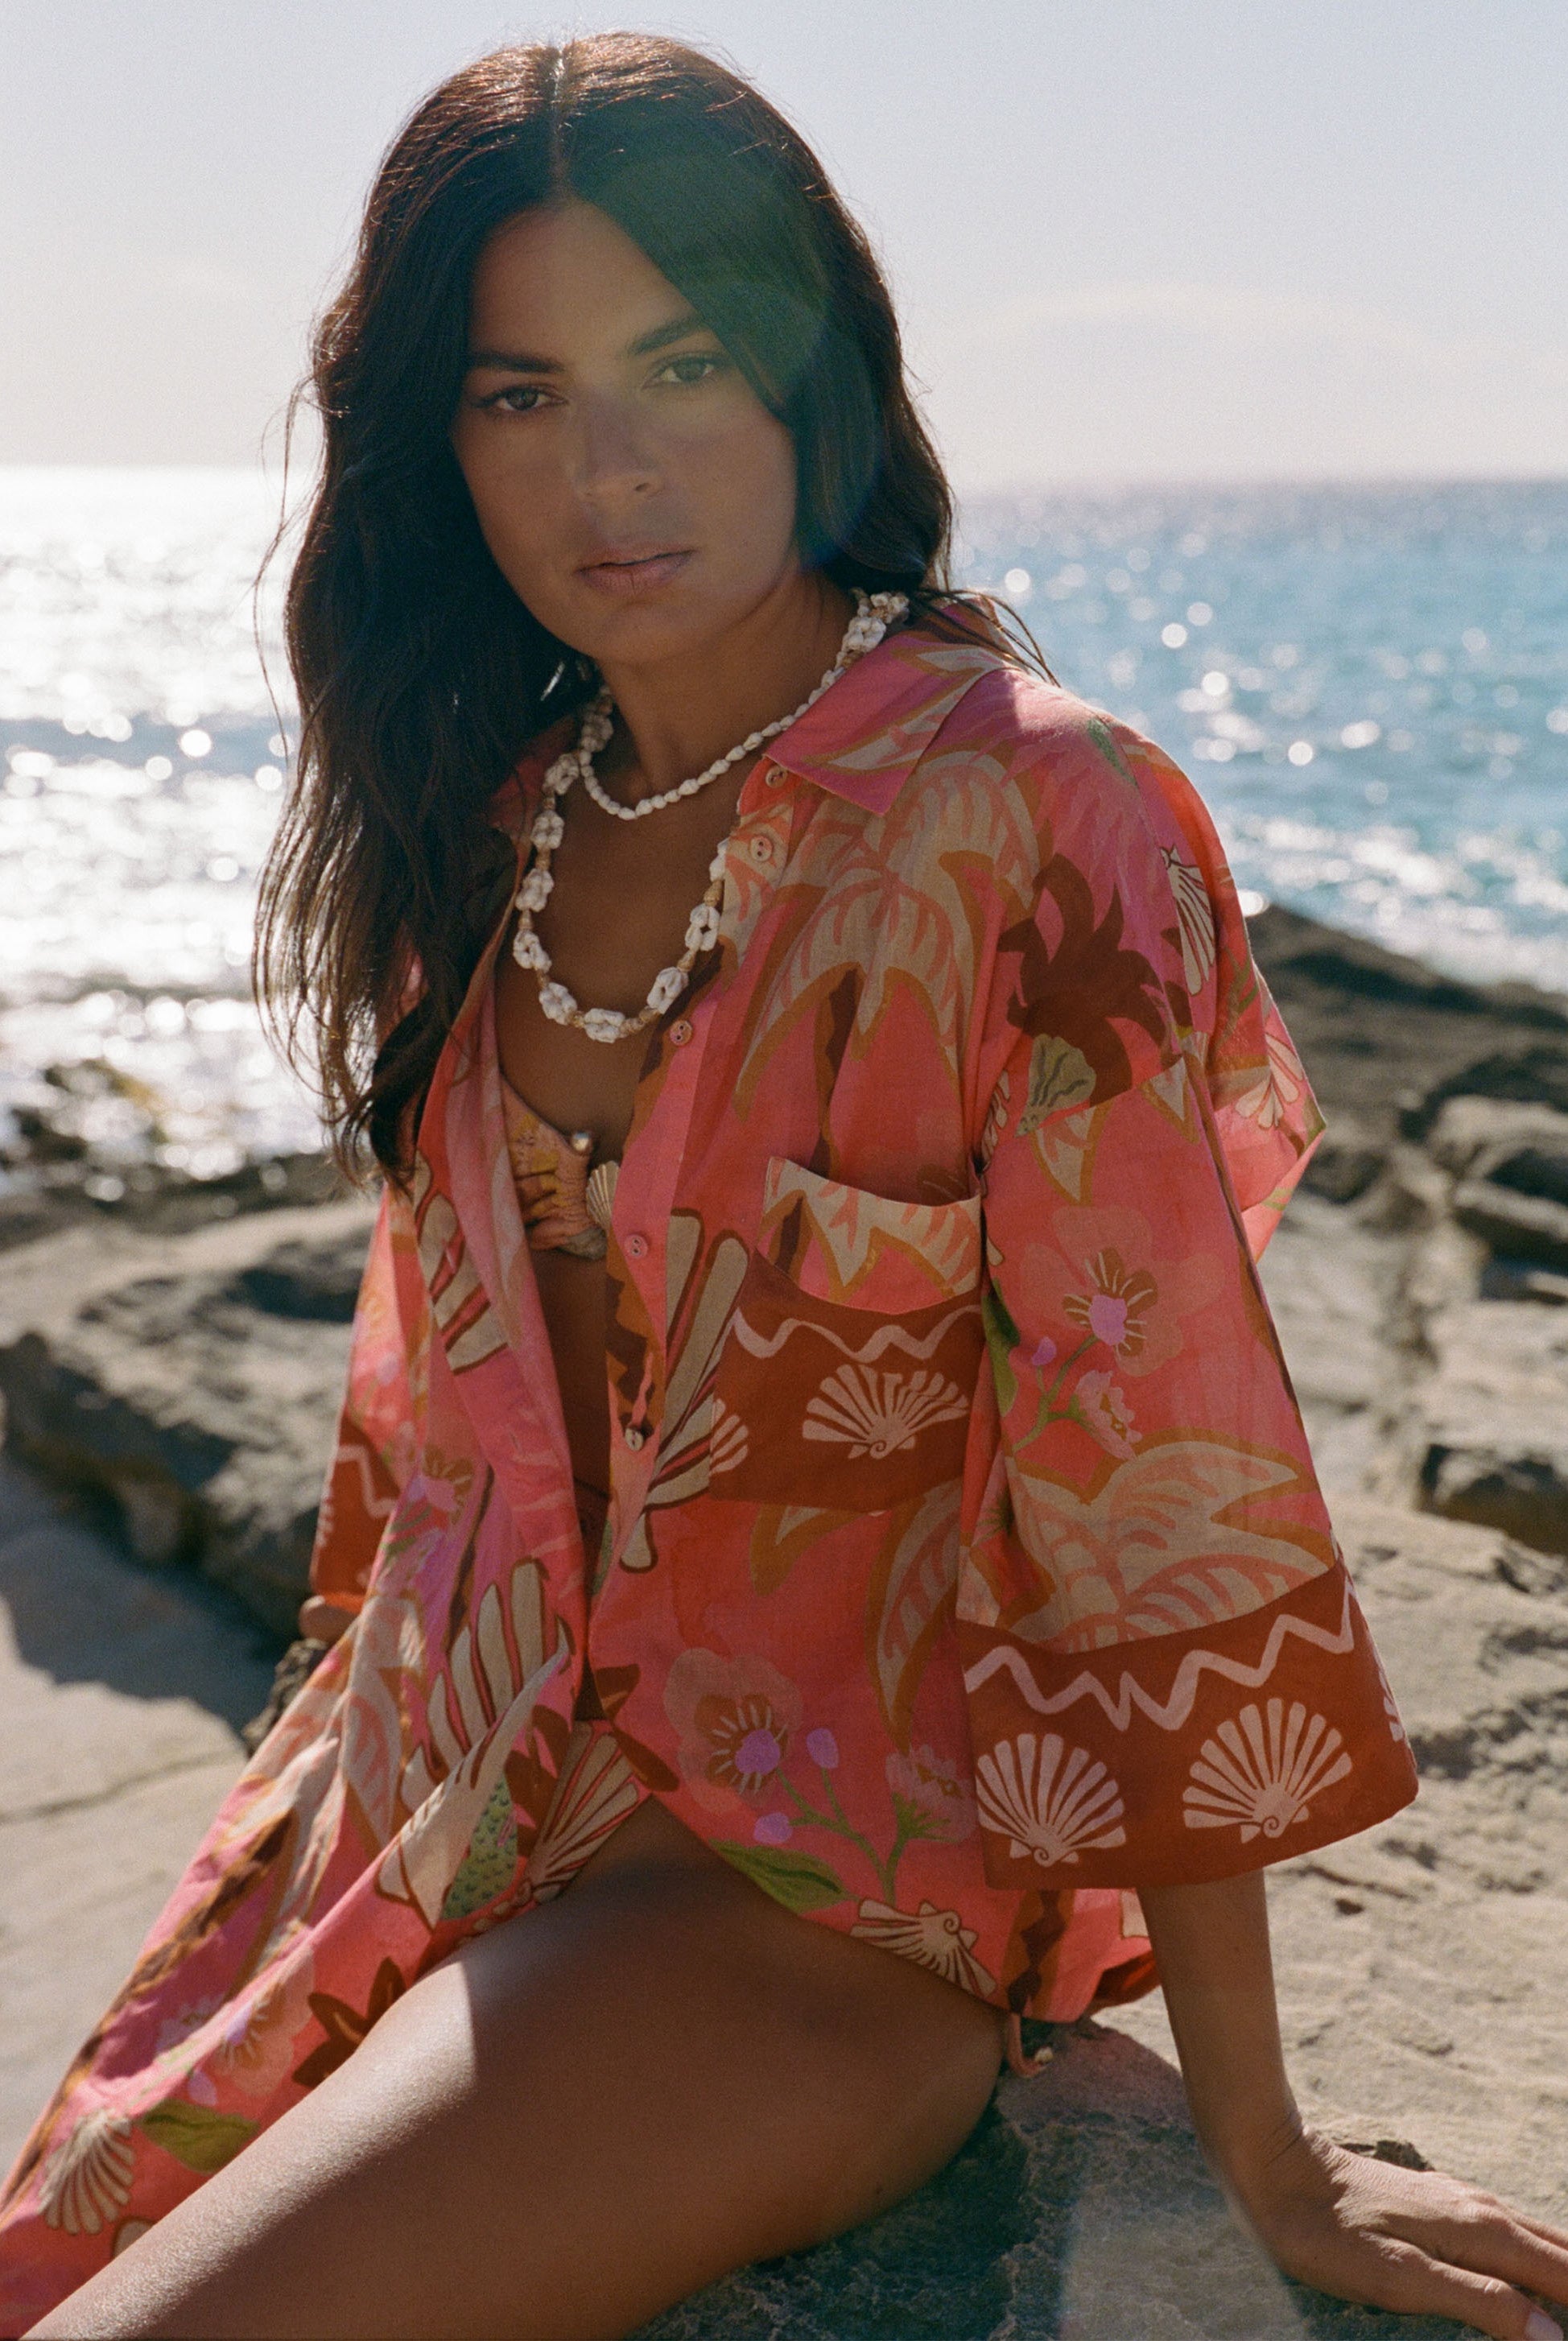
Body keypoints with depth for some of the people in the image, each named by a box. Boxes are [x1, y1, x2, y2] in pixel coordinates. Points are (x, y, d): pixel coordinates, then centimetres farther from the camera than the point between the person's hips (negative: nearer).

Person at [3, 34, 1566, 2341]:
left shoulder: (1017, 815, -15)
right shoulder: (499, 822, 5)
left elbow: (1152, 1452, -16)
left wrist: (1263, 2151, -11)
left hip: (806, 1887, -6)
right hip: (427, 1813, 6)